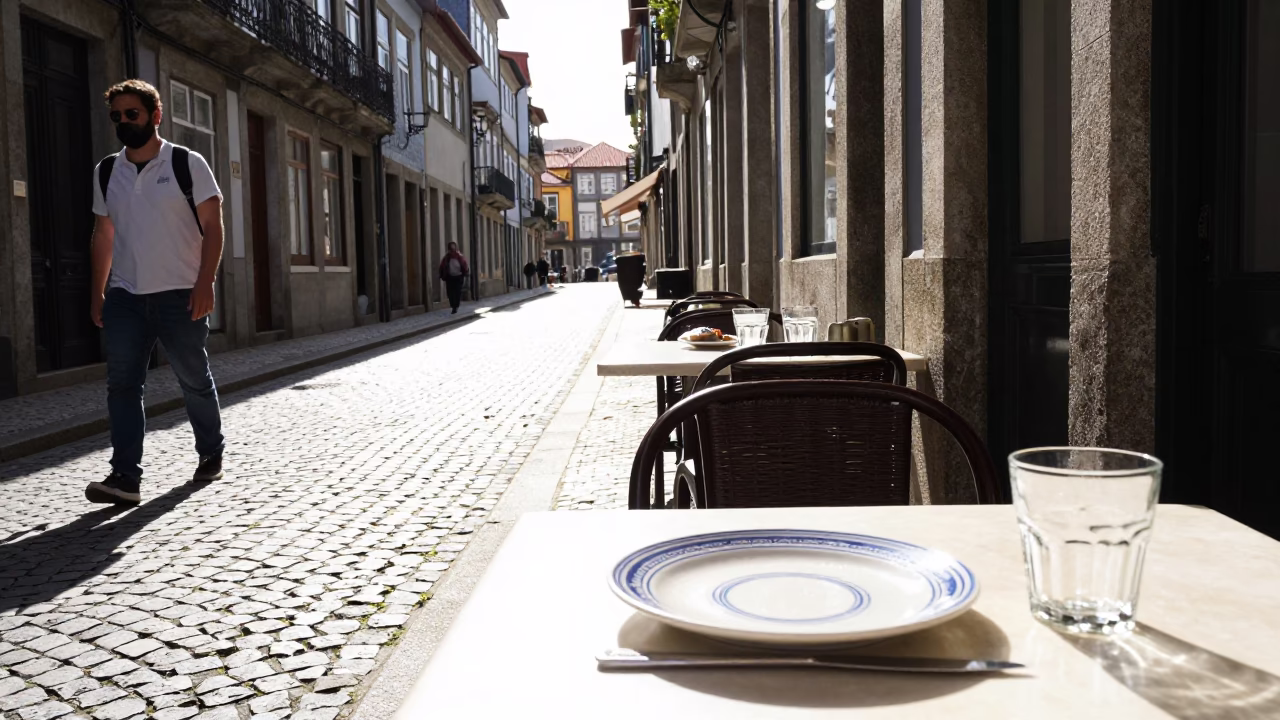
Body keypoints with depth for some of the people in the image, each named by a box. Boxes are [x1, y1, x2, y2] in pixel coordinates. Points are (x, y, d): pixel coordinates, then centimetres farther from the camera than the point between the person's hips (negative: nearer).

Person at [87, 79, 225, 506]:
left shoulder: (187, 164, -1)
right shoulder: (106, 172, 12)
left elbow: (212, 226, -5)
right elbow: (103, 236, 17)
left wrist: (205, 283, -15)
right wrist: (97, 293, 12)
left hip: (181, 295, -4)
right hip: (124, 296, 4)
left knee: (194, 380, 6)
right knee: (122, 383, -6)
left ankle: (211, 454, 25)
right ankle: (125, 478, -8)